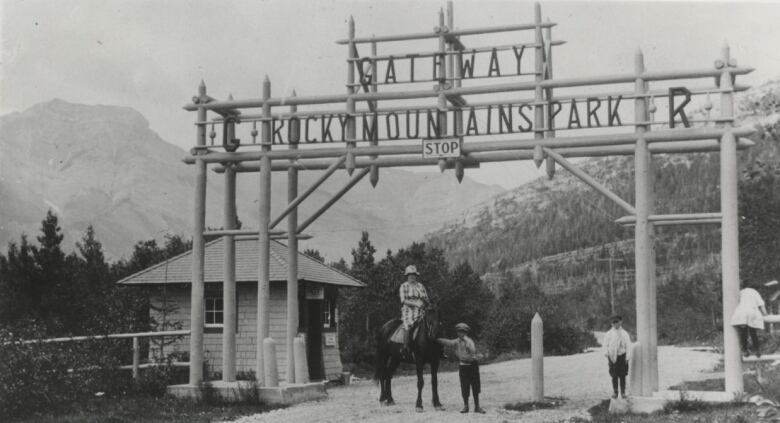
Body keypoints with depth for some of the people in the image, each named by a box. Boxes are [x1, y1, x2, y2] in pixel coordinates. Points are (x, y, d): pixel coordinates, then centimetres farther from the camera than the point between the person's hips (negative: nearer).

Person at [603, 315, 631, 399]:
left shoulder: (624, 333, 6)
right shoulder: (608, 334, 6)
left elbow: (628, 345, 7)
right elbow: (606, 345, 7)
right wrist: (607, 356, -3)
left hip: (622, 356, 0)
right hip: (612, 357, 0)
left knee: (622, 376, 0)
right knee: (614, 376, 0)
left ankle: (623, 392, 7)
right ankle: (615, 392, 9)